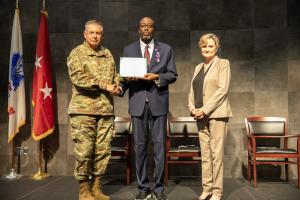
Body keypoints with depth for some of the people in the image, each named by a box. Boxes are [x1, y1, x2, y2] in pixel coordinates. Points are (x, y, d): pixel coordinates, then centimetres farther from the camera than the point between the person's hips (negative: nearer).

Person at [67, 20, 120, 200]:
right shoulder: (77, 53, 2)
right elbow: (78, 78, -11)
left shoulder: (107, 54, 18)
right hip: (84, 109, -5)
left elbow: (115, 75, 21)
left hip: (106, 109, 5)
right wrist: (103, 85, -14)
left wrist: (116, 86, -1)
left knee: (103, 149, 6)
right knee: (84, 150, -3)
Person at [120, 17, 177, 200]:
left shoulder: (166, 49, 11)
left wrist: (157, 77, -12)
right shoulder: (129, 50, 13)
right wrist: (121, 87, -13)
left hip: (158, 102, -1)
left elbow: (173, 74, 6)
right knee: (140, 145, 3)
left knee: (159, 144, 0)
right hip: (137, 102, 1)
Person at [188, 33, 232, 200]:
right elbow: (192, 91, 17)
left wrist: (205, 109, -15)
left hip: (216, 114, -5)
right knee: (205, 154, 8)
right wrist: (192, 108, -1)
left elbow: (222, 89, -10)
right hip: (200, 116, 6)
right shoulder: (198, 67, 18)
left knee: (216, 153, -5)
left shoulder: (223, 63, 1)